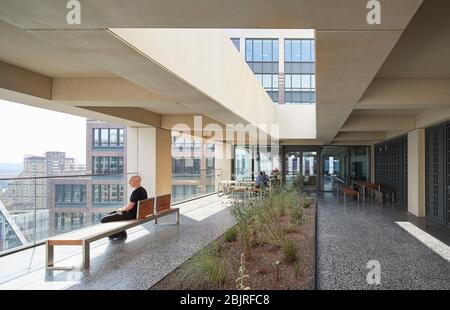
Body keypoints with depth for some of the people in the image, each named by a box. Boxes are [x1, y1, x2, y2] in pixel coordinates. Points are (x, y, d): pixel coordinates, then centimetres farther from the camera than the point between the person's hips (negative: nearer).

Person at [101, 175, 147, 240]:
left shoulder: (136, 192, -24)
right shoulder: (143, 190, 6)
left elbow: (129, 206, -24)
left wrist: (121, 209, -4)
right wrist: (124, 208, 11)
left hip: (131, 215, -10)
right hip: (136, 213, 10)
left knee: (104, 219, -8)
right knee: (111, 214, 27)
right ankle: (121, 233, 25)